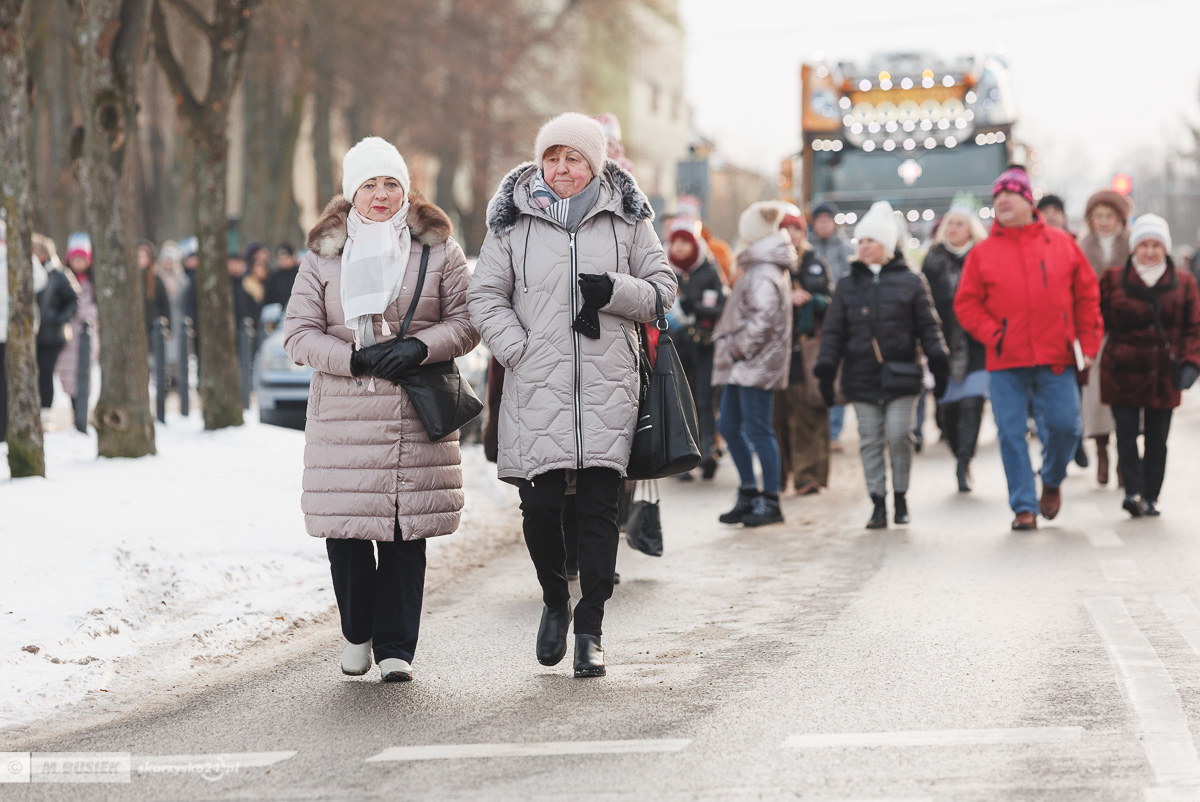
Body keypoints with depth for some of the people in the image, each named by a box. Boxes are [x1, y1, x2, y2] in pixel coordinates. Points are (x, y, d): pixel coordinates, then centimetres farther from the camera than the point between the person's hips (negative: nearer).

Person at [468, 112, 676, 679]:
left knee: (599, 507, -2)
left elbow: (663, 287, 10)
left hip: (608, 387, 0)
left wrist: (614, 290, -9)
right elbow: (485, 297, 8)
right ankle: (555, 600, 24)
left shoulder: (626, 218, 9)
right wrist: (518, 351, -6)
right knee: (540, 505, -4)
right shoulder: (513, 221, 8)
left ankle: (590, 628, 8)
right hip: (537, 387, 0)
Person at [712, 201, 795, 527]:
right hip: (742, 366, 10)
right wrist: (728, 341, 14)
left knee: (758, 430, -6)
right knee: (729, 425, 13)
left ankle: (770, 501, 1)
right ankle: (749, 494, 20)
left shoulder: (763, 275, -16)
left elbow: (763, 320, -24)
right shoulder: (756, 269, 16)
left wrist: (739, 348, -17)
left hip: (757, 364, -10)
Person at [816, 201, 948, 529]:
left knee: (899, 435, -8)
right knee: (870, 441, 2)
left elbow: (927, 326, 4)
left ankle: (900, 496, 10)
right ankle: (878, 504, 8)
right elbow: (833, 331, 11)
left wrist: (938, 365, -3)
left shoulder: (910, 281, 4)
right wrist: (826, 369, 3)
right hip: (861, 377, 3)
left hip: (901, 375, -3)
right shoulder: (848, 285, 11)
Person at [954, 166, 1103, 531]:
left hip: (1055, 360, 0)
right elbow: (966, 304, 5)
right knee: (1012, 434, -2)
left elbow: (1087, 295, 10)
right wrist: (994, 335, -10)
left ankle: (1052, 482, 27)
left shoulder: (1062, 244, 7)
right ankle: (1024, 506, 7)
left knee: (1064, 425, -2)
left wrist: (1088, 343, 4)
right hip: (1006, 363, 0)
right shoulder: (983, 253, 5)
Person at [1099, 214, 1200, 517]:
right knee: (1127, 432, -10)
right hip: (1123, 374, -1)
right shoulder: (1113, 279, 3)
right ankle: (1134, 492, -13)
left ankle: (1150, 497, 13)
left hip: (1164, 376, 1)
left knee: (1157, 438, 6)